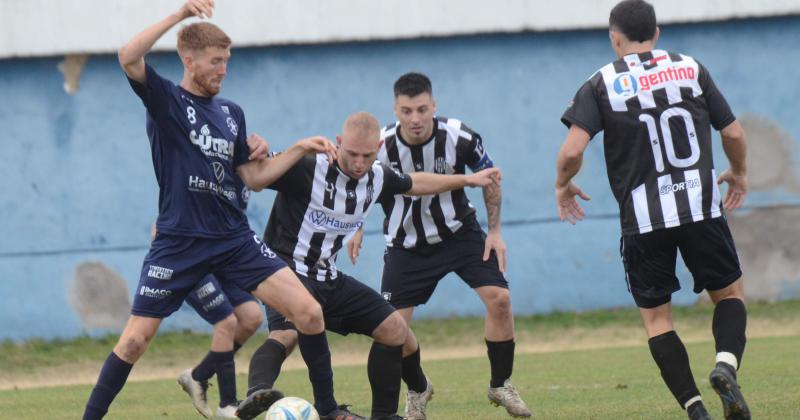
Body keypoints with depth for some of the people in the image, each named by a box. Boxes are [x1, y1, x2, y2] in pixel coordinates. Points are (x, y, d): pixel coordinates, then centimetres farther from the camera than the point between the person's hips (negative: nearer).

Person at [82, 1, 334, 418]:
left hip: (234, 238, 4)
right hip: (178, 240, -4)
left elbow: (251, 177, 20)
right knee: (135, 338, -4)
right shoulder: (166, 99, -3)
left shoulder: (232, 113, 14)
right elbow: (128, 58, -22)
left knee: (309, 313, -8)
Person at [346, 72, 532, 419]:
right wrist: (357, 228, -3)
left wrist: (495, 230, -4)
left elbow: (489, 177, -2)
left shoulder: (459, 137, -21)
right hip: (407, 244, 0)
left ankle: (501, 385, 3)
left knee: (499, 298, -18)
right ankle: (417, 390, 22)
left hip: (459, 231, 0)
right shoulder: (380, 146, -21)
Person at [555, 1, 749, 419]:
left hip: (643, 220, -1)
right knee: (729, 293, 16)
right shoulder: (691, 69, 6)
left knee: (655, 317, 11)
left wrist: (562, 185, 10)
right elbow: (734, 134, 9)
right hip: (701, 207, 1)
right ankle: (726, 363, -13)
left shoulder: (601, 85, 0)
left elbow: (572, 150, -11)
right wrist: (739, 174, 29)